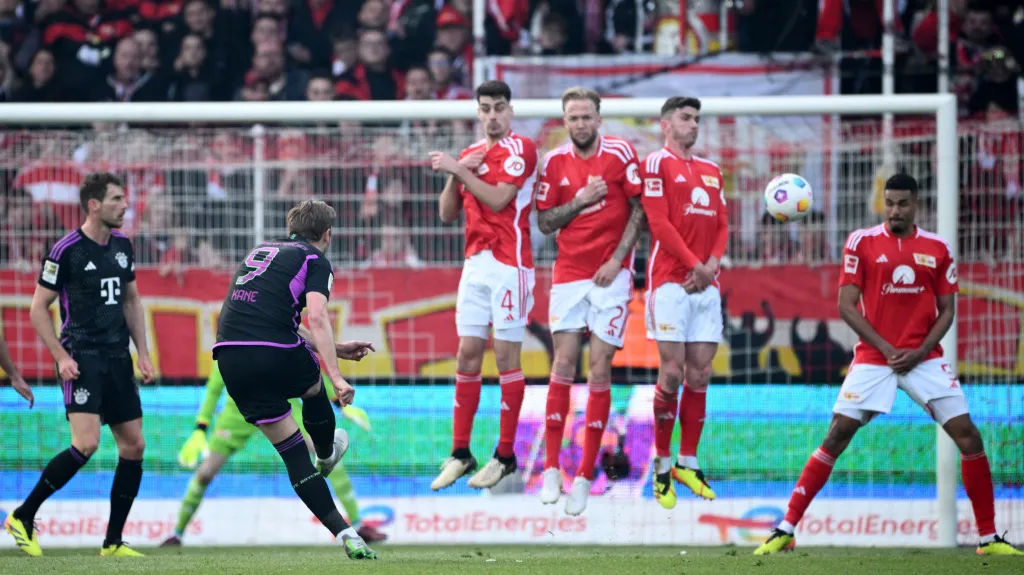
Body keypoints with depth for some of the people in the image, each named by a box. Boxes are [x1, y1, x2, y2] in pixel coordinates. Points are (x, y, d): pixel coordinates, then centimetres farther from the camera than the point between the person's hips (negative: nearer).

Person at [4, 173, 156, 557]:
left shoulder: (122, 246, 10)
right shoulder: (66, 250, -10)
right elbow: (38, 308, -5)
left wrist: (142, 352, 12)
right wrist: (61, 357, -13)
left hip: (118, 358, 7)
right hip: (82, 358, -7)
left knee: (134, 446, 3)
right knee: (86, 443, -21)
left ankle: (113, 542, 11)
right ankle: (23, 518, -7)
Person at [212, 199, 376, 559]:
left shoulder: (260, 252, 27)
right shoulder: (315, 261, 5)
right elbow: (317, 318, -12)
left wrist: (336, 350, 36)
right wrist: (336, 377, -17)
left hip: (229, 357, 6)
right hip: (275, 355, -6)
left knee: (293, 453, 11)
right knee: (313, 387, 33)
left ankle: (342, 531, 6)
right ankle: (325, 455, 56)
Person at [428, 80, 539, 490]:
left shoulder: (520, 149, -6)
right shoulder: (470, 154, 16)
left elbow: (498, 198, -17)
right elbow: (448, 213, 14)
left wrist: (458, 169, -13)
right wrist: (453, 173, -1)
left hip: (509, 264, -7)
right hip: (475, 265, 7)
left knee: (507, 355, -4)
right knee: (467, 355, 4)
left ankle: (505, 456, 0)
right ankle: (460, 453, 7)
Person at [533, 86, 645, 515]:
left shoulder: (620, 154, -3)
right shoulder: (554, 163, 4)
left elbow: (639, 210, -1)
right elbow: (544, 222, 6)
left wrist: (617, 259, -9)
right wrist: (579, 201, -10)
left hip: (611, 275, -2)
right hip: (569, 274, 2)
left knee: (599, 368, -4)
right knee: (563, 364, -3)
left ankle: (585, 476, -1)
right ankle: (551, 468, 2)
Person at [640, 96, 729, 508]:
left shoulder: (712, 171, 18)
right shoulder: (657, 164, -2)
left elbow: (722, 225, 15)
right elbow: (660, 223, -10)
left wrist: (713, 264, -3)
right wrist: (694, 264, -13)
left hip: (706, 285, 6)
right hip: (670, 281, -6)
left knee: (699, 374, 3)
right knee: (672, 372, -9)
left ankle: (687, 463, 10)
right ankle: (662, 465, 1)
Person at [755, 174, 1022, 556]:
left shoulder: (937, 249, 6)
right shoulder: (861, 242, 0)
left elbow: (947, 311, 7)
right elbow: (846, 306, -3)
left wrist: (919, 351, -9)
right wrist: (886, 348, -11)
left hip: (923, 357, 2)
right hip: (872, 358, -2)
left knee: (968, 436, -7)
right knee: (835, 438, -9)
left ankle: (989, 538, 2)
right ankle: (785, 531, -3)